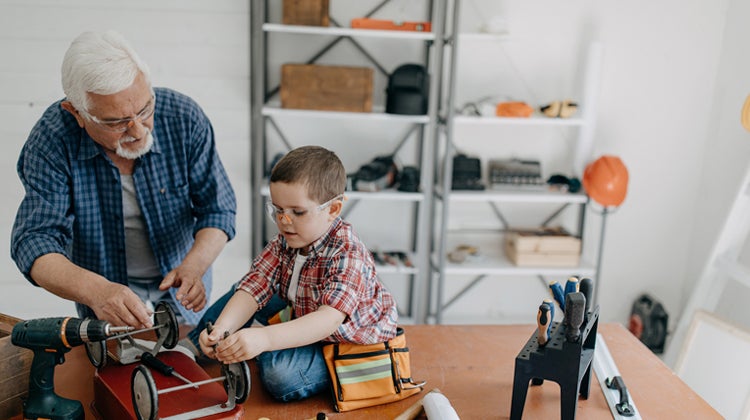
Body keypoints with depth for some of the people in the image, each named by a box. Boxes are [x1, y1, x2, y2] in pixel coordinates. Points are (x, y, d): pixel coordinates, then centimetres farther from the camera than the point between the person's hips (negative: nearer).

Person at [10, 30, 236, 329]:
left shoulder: (185, 119, -14)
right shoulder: (51, 142, -18)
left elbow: (218, 208, -9)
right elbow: (35, 240, -21)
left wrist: (193, 266, -29)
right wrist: (95, 290, -41)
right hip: (104, 285, -1)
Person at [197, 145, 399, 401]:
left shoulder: (349, 255, -32)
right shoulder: (283, 245, -10)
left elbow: (329, 319, -44)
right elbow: (253, 289, -18)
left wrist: (265, 338, -57)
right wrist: (220, 330, -38)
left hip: (351, 342, -7)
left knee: (279, 374, -30)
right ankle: (194, 344, 10)